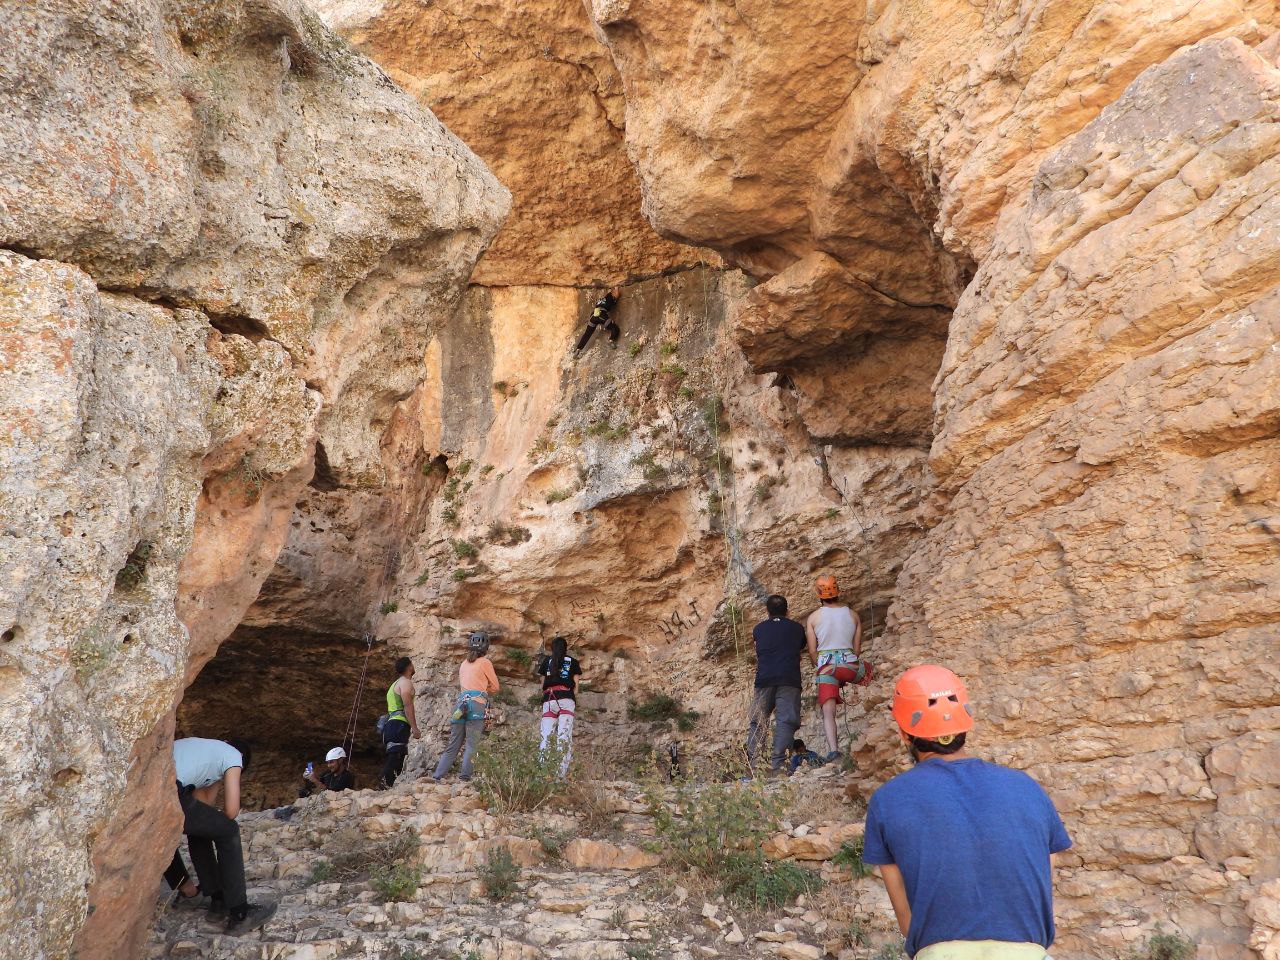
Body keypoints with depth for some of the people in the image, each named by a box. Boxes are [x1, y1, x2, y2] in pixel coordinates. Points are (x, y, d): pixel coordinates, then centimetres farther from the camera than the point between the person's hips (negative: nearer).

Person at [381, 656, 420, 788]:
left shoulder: (395, 683, 28)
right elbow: (407, 706, -15)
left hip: (390, 723, 10)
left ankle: (385, 787, 0)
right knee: (395, 758, -17)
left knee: (393, 758, 6)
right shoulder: (406, 682, -3)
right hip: (400, 724, -10)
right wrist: (414, 728, -19)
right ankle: (386, 785, -27)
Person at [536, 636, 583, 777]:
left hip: (548, 699, 1)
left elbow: (543, 684, 19)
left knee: (546, 737, -2)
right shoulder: (573, 662, 17)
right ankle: (561, 773, -20)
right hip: (566, 698, -1)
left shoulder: (547, 661, 20)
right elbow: (575, 686, 13)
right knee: (564, 736, -9)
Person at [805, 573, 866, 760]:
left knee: (828, 712, -3)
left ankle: (833, 750, -19)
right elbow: (857, 649, 11)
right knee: (868, 672, 35)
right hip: (850, 664, 1)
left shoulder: (813, 617, 3)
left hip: (826, 666, -1)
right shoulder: (852, 615, 8)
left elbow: (812, 652, 2)